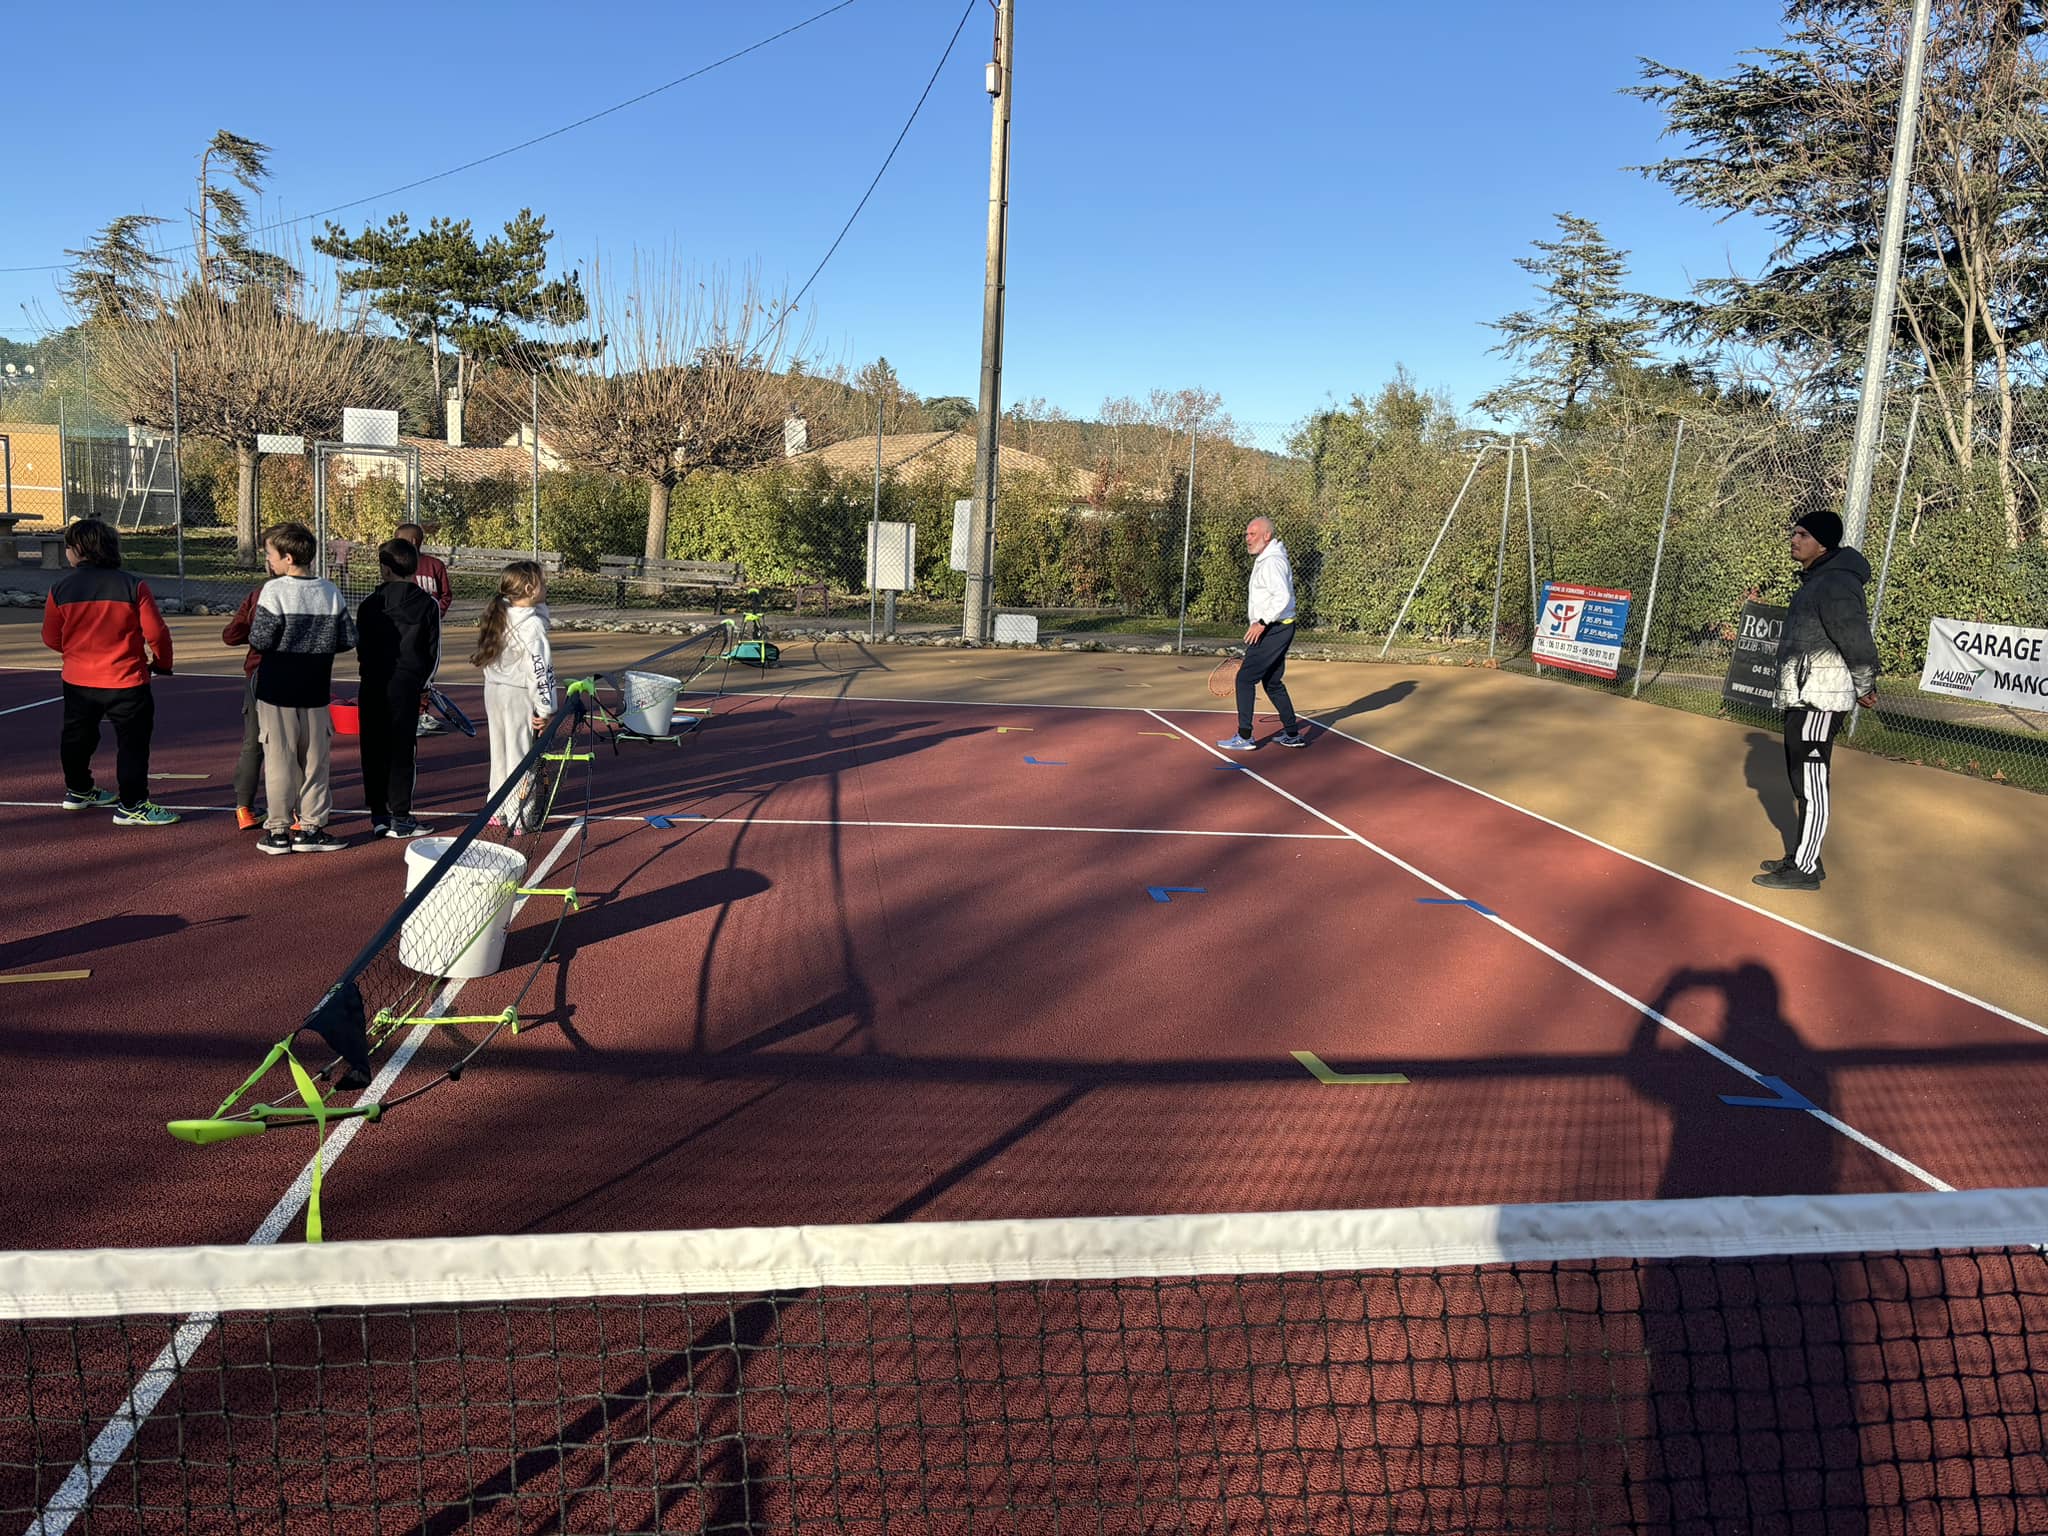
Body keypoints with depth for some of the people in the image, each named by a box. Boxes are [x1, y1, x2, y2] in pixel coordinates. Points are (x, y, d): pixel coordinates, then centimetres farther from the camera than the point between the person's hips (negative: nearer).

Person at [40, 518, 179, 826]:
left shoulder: (60, 590, -5)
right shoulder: (133, 586, -13)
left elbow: (51, 638, 4)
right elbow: (156, 633, -11)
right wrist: (162, 662, 8)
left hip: (78, 682, 4)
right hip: (126, 683, -4)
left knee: (76, 737, 23)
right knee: (133, 742, 4)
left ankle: (78, 791, 40)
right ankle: (131, 806, 2)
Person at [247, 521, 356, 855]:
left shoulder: (274, 590, -13)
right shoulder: (331, 591, 1)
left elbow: (259, 641, -15)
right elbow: (348, 639, 3)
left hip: (277, 691, -3)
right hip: (315, 691, 4)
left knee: (279, 761, 4)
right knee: (315, 760, 11)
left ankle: (278, 830, 9)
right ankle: (311, 828, 13)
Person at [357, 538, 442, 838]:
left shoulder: (370, 604, 0)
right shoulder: (427, 604, -1)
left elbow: (361, 648, 6)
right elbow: (434, 650, 2)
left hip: (373, 686, 1)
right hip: (407, 685, -1)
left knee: (374, 749, 9)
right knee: (402, 749, 2)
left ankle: (378, 815, 12)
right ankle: (400, 817, 3)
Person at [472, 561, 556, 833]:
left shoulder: (498, 615, 6)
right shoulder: (532, 624, -19)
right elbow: (540, 669, -20)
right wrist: (545, 709, -18)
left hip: (493, 691, 8)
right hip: (519, 697, -8)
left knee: (500, 752, 18)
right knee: (521, 754, 0)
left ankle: (498, 811, 28)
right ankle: (522, 818, 7)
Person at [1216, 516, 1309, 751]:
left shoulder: (1272, 562, -16)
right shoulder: (1264, 560, 17)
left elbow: (1283, 596, -26)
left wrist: (1262, 623, -25)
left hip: (1273, 630, -11)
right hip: (1272, 629, 11)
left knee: (1245, 678, -9)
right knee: (1272, 683, 16)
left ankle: (1244, 737, -7)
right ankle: (1293, 734, 22)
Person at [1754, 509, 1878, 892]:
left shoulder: (1835, 584, -17)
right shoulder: (1814, 580, 16)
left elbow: (1858, 641, -20)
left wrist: (1864, 688, -9)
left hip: (1818, 702, -11)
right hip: (1801, 698, 11)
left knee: (1810, 785, -6)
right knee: (1802, 783, 17)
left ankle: (1805, 870, -1)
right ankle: (1803, 857, 27)